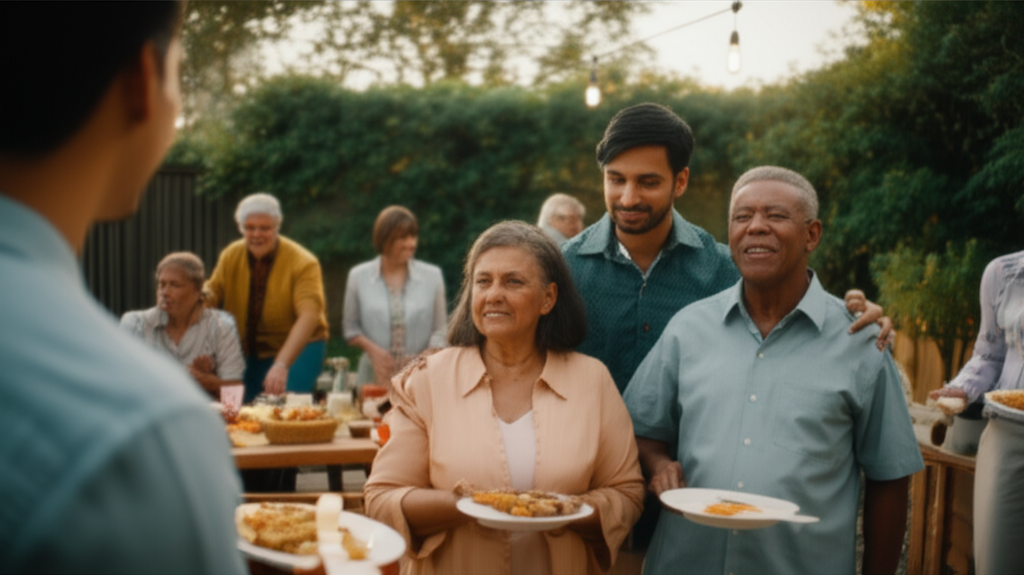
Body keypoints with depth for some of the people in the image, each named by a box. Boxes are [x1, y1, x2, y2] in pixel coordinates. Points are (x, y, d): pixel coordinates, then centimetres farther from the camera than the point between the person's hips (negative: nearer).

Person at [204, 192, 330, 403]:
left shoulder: (303, 263, -19)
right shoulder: (230, 256, -2)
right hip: (247, 354, 5)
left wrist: (282, 364, -42)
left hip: (297, 349, -4)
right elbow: (213, 296, 4)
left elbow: (308, 317, -30)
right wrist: (204, 295, -22)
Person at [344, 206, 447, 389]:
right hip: (375, 376, 0)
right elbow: (350, 327, 11)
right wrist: (372, 348, -7)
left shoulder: (432, 276, 3)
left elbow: (440, 329, 4)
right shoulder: (358, 276, 3)